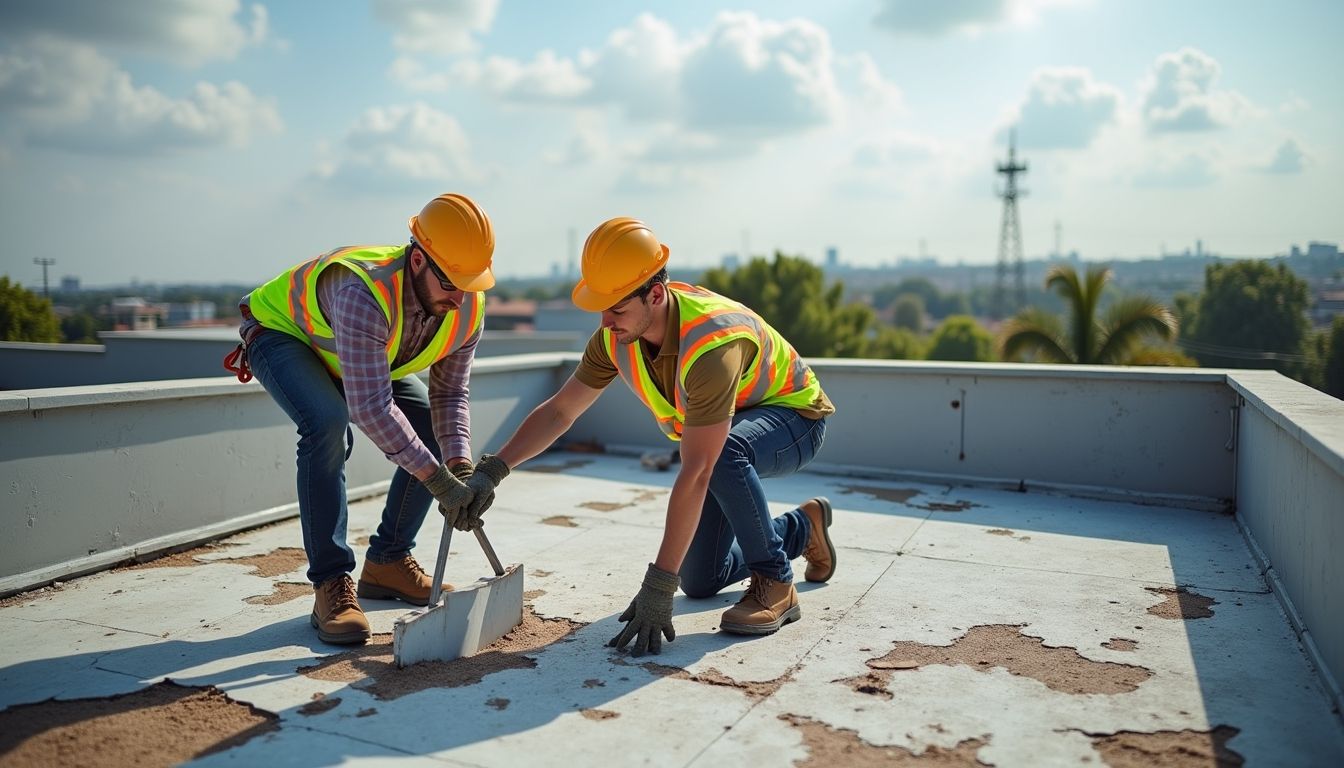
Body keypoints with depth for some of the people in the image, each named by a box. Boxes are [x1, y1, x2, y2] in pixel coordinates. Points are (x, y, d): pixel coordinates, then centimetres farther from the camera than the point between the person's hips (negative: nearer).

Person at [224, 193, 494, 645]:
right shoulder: (364, 295, -45)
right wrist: (438, 479, -46)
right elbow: (371, 407, -49)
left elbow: (449, 395, -14)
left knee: (434, 431, -6)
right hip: (283, 332, -6)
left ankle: (387, 562, 8)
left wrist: (460, 467, -30)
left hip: (357, 353, 7)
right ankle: (331, 584, -22)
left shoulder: (467, 308, -23)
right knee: (328, 424, -34)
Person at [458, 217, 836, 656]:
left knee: (723, 452, -43)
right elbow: (559, 411, -7)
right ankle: (801, 527, 30)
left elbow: (695, 475, -43)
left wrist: (658, 586, -41)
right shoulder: (616, 335, -17)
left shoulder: (711, 343, -40)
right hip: (721, 424, 7)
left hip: (792, 415, -7)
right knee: (699, 581, 5)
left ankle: (776, 585, -19)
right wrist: (493, 470, -21)